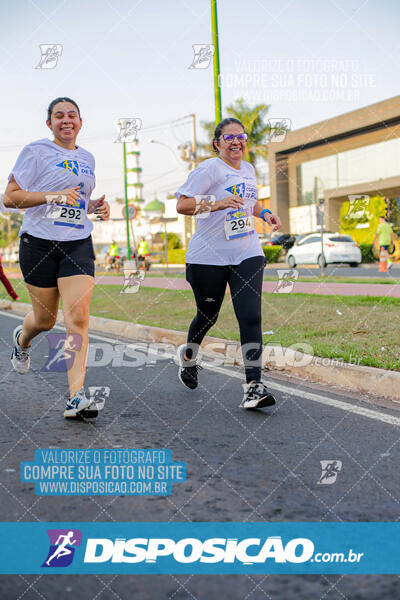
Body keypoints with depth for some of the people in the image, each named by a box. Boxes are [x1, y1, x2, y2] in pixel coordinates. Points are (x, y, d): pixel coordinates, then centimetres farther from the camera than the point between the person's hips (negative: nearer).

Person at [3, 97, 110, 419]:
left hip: (78, 244, 4)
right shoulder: (37, 151, -3)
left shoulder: (87, 158, 15)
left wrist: (96, 206, 8)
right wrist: (53, 196, -19)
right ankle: (21, 339, 48)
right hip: (39, 243, -3)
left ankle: (77, 396, -16)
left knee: (78, 317, -12)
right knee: (45, 319, 9)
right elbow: (11, 197, -9)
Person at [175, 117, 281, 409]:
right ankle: (188, 355, 42)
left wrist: (265, 213, 12)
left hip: (247, 254, 4)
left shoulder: (249, 169, 14)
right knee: (208, 316, 10)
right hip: (209, 256, -4)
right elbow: (182, 204, -15)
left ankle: (254, 386, -12)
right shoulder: (210, 169, -8)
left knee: (251, 317, -10)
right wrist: (217, 203, -27)